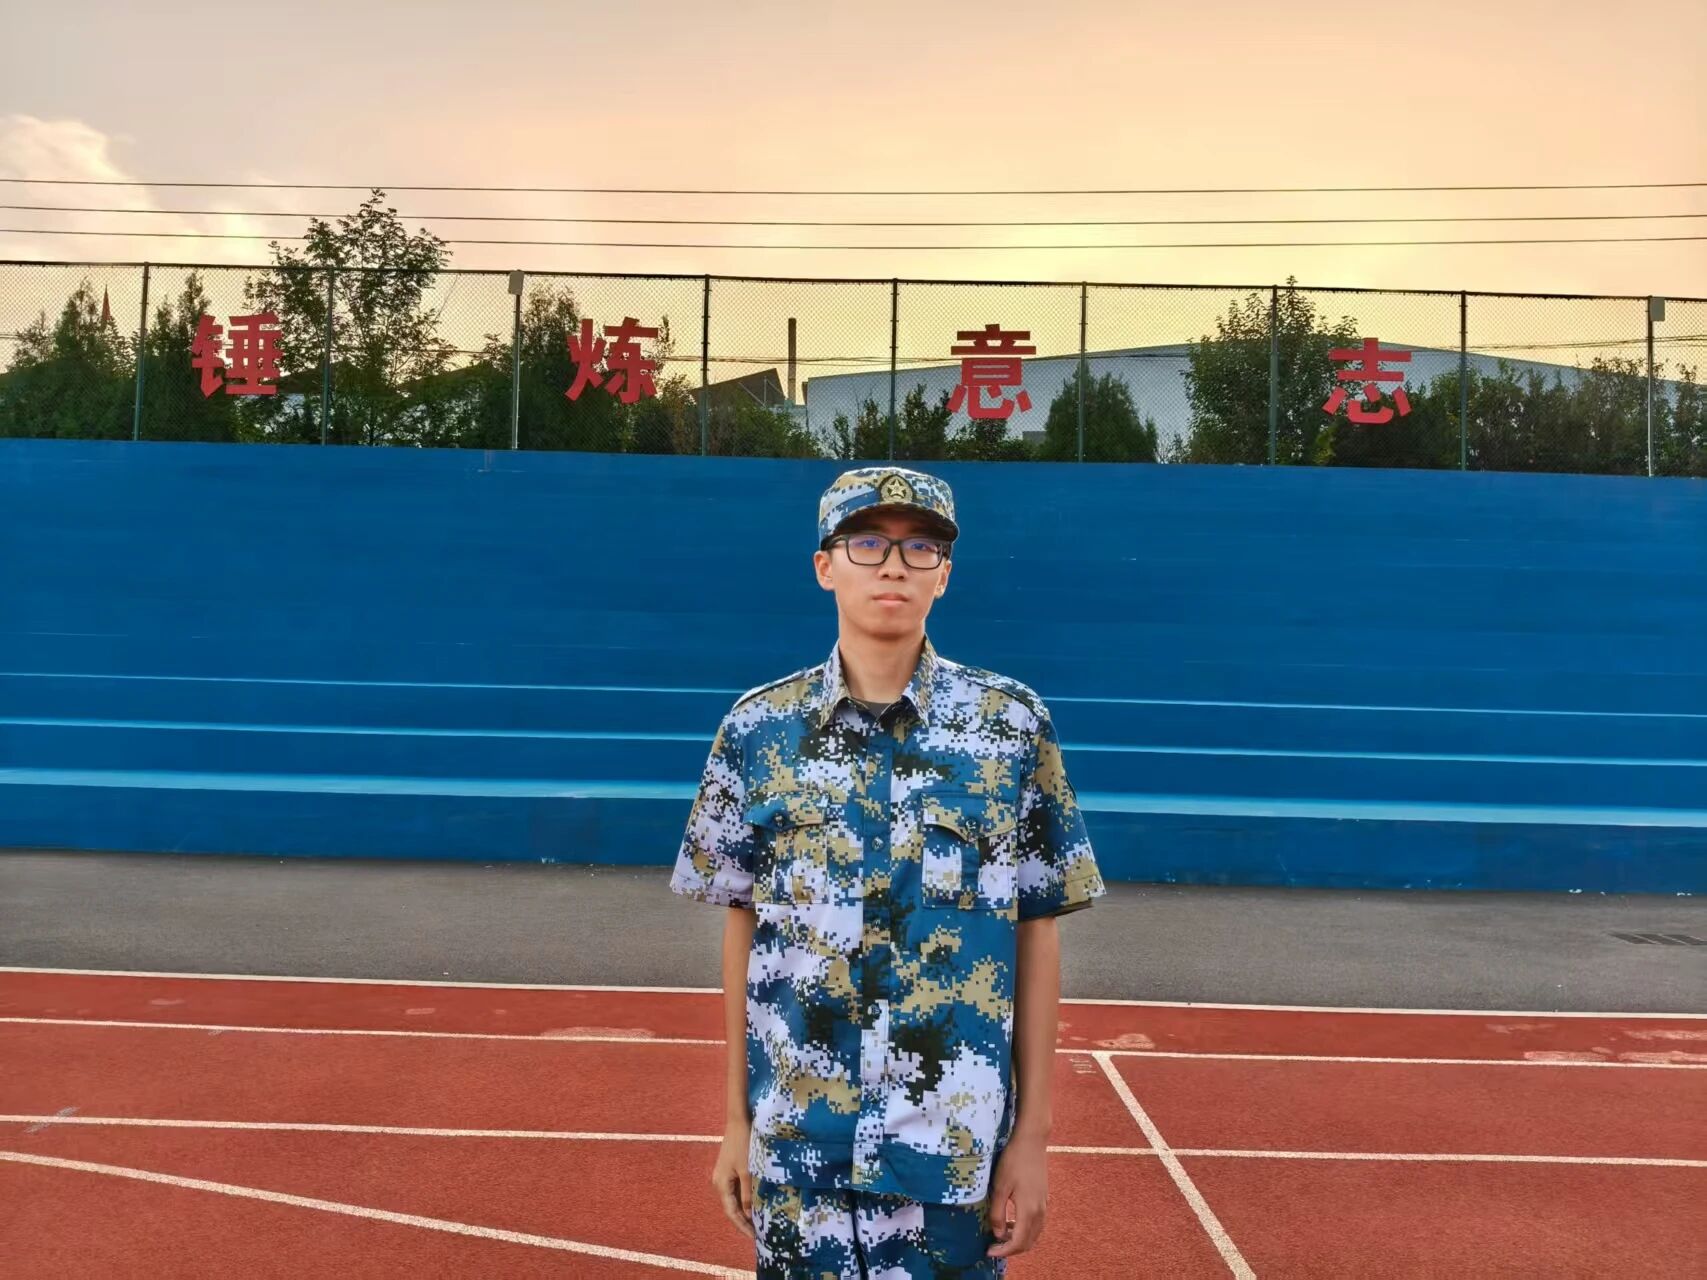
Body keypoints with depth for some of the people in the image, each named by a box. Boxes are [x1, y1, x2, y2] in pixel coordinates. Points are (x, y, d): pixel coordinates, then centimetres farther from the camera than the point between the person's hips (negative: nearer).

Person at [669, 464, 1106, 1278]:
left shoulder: (1012, 724, -5)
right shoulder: (758, 728, -2)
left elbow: (1036, 932, -1)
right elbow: (744, 926, 4)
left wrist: (1032, 1132, -1)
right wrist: (736, 1119, 6)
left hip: (952, 1149, -1)